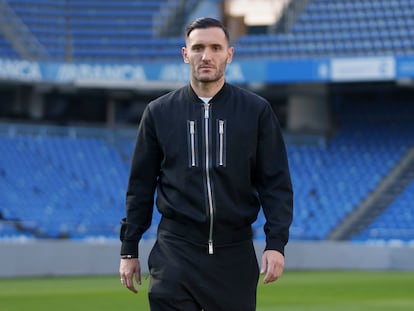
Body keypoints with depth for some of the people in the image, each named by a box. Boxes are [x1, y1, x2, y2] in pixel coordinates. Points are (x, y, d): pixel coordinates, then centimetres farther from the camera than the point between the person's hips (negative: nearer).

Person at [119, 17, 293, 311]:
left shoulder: (257, 110, 3)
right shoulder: (159, 112, 6)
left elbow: (276, 183, 2)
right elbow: (141, 186, 10)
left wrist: (276, 243, -8)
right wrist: (129, 250, 8)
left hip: (235, 254, 0)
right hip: (175, 253, 0)